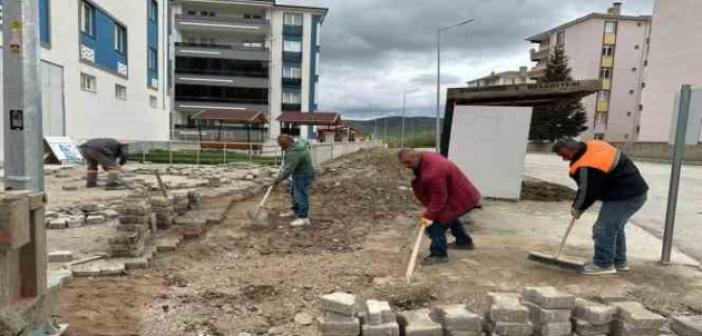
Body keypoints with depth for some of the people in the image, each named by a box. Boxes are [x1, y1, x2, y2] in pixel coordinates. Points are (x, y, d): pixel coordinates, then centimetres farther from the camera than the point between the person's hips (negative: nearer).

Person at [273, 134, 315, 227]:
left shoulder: (294, 152, -29)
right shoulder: (298, 142, 1)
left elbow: (288, 170, -27)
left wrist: (278, 179, -17)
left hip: (303, 175, -11)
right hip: (300, 174, 11)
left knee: (301, 195, -8)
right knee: (294, 192, 20)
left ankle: (304, 218, -4)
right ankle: (296, 211, 33)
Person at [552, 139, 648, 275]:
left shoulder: (586, 168, -26)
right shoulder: (593, 145, 3)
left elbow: (587, 193, -15)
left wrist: (577, 209, 5)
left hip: (623, 197, -11)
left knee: (604, 229, -6)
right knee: (615, 227, 20)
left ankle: (604, 264, 3)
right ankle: (619, 262, 29)